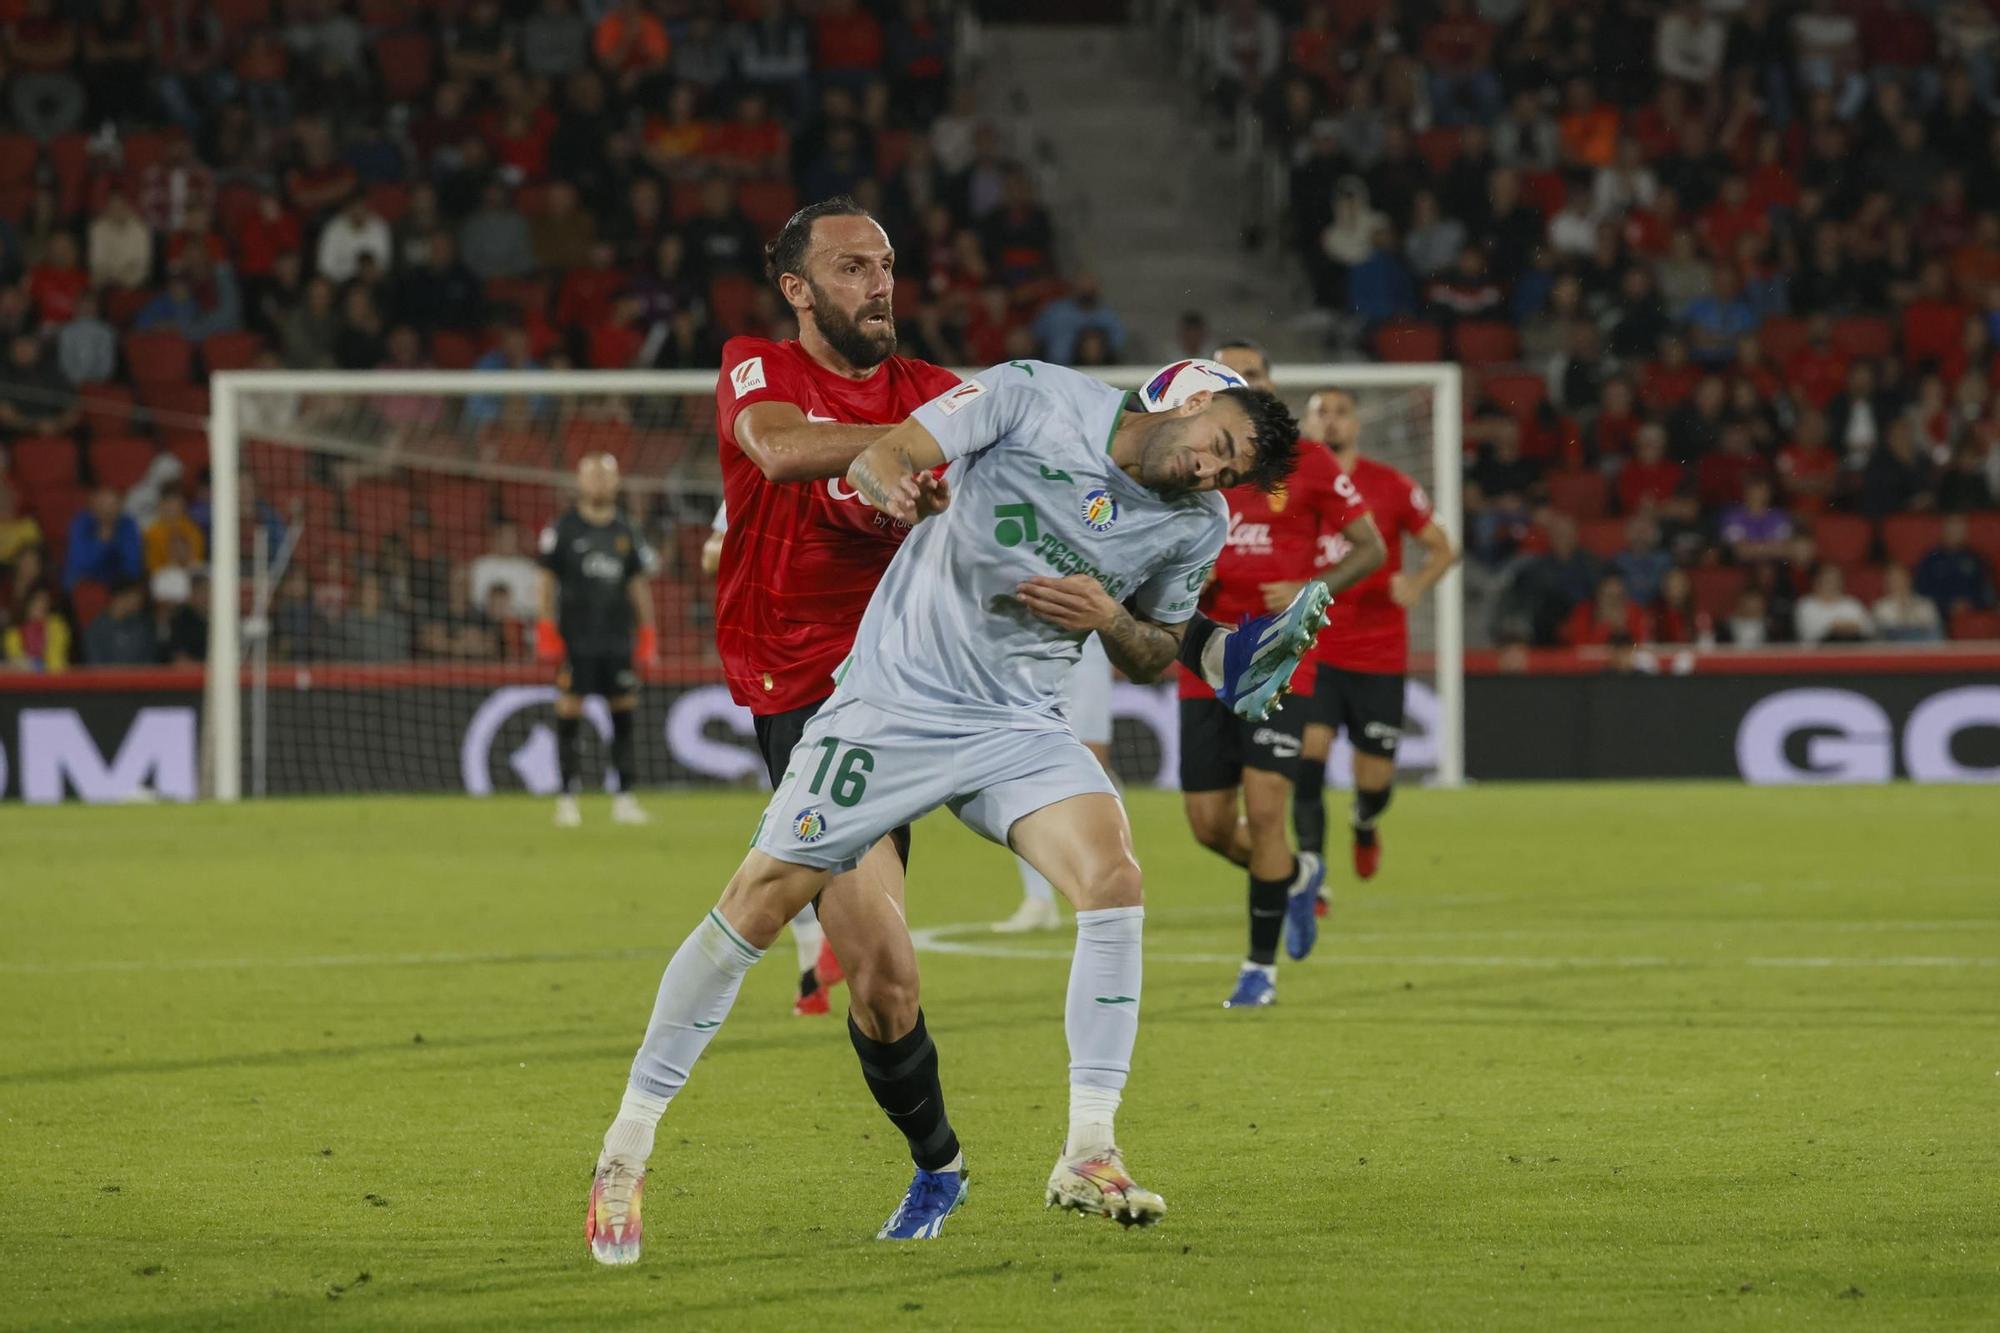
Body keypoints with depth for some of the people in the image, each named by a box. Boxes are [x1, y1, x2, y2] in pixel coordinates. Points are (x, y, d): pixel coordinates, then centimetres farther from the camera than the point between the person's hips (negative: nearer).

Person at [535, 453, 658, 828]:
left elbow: (638, 583, 15)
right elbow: (548, 581, 1)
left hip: (617, 638, 4)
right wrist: (546, 629, -6)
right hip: (575, 638, -3)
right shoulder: (563, 528, 1)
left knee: (624, 712, 2)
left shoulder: (625, 532, 12)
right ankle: (567, 800, 0)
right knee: (569, 712, -4)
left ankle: (625, 798, 6)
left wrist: (648, 632, 10)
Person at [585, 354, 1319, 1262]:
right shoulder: (1035, 397, -11)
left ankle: (1087, 1155, -12)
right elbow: (883, 455, -9)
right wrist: (891, 485, -34)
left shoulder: (1199, 527, 1)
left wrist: (1112, 620, -10)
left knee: (1115, 886, -21)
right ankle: (626, 1148, 8)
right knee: (758, 905, -5)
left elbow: (1153, 657, 14)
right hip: (891, 701, -3)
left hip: (1019, 727, 3)